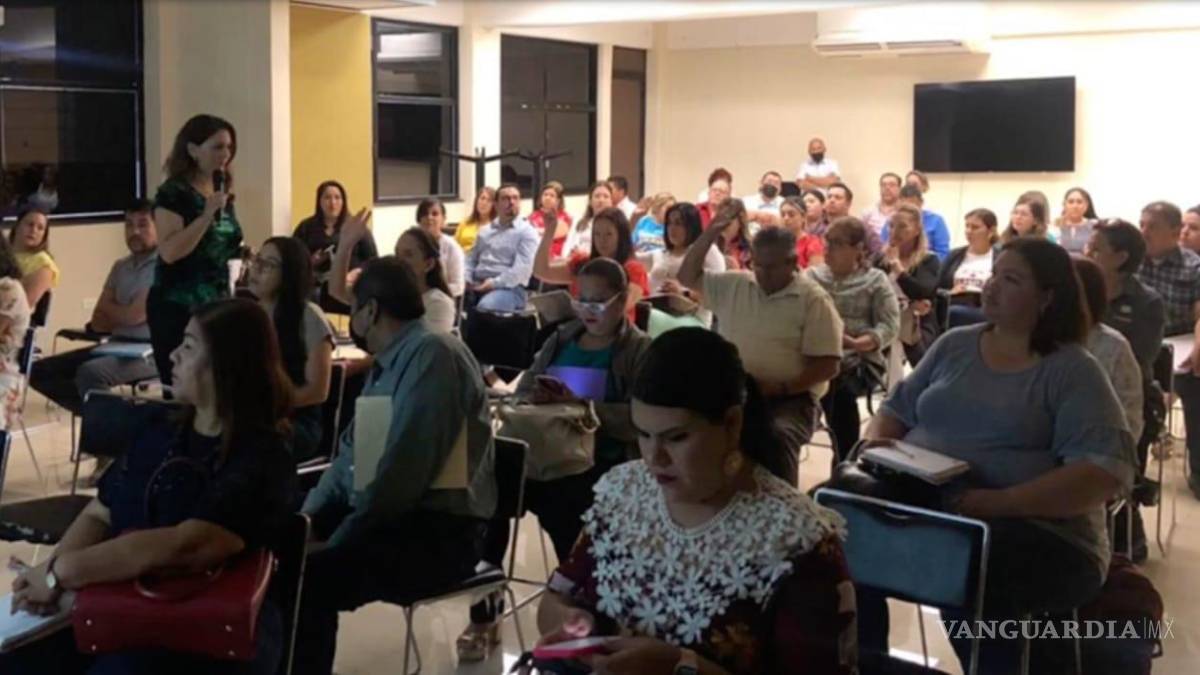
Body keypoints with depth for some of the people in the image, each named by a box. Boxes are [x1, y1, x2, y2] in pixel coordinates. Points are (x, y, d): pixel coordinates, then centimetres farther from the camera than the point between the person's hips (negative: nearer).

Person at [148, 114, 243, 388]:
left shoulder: (223, 193, 13)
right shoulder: (173, 193, -9)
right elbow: (170, 252, -22)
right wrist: (207, 215, -24)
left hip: (217, 306, 7)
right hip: (178, 309, -7)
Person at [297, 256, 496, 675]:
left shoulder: (432, 354, -17)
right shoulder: (387, 361, 15)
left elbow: (399, 474, -23)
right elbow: (350, 454, 19)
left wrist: (335, 543, -18)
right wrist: (306, 518, 5)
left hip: (437, 532, -9)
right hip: (383, 515, 9)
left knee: (307, 577, -27)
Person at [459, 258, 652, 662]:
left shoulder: (640, 351, 4)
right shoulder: (560, 340, 22)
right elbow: (521, 392, 16)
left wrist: (579, 404, -22)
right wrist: (535, 397, -9)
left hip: (600, 464, -4)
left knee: (563, 513, -36)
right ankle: (483, 616, -11)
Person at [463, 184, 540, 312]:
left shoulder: (527, 232, 4)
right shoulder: (485, 230, 25)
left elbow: (523, 269, -10)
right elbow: (471, 259, 24)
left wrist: (494, 283, -18)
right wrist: (466, 280, 2)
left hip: (508, 288, -5)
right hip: (477, 286, 5)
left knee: (485, 307, -39)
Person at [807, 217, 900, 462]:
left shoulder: (875, 281, 9)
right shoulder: (812, 276, 19)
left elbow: (890, 326, -2)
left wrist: (856, 343, -20)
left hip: (859, 360, -2)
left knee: (839, 387, -37)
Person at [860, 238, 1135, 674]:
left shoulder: (1073, 370, -1)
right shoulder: (954, 345, 16)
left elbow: (1106, 471, -12)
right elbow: (897, 408, 23)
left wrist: (1000, 503, -22)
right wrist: (876, 443, -2)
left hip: (1034, 527, -5)